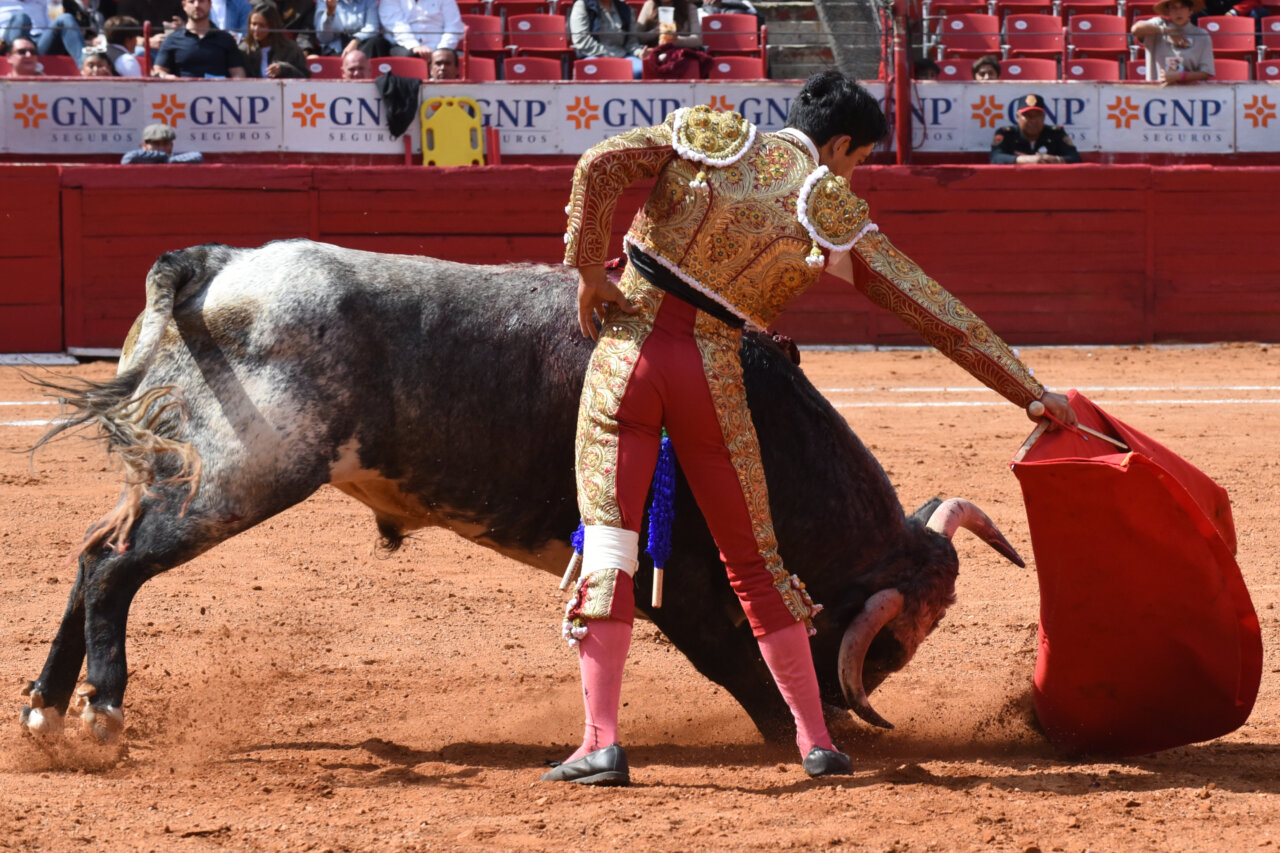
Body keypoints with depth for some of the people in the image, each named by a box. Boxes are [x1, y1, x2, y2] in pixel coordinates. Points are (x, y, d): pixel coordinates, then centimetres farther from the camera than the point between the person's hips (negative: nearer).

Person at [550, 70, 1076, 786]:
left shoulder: (709, 136, 7)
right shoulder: (835, 217, 2)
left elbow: (600, 166, -7)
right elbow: (939, 312, 2)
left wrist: (591, 272, 1)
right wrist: (1031, 392, 5)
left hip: (629, 347, 1)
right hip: (713, 376, 0)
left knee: (610, 536, -1)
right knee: (754, 559, 12)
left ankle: (602, 743, -12)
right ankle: (816, 740, 15)